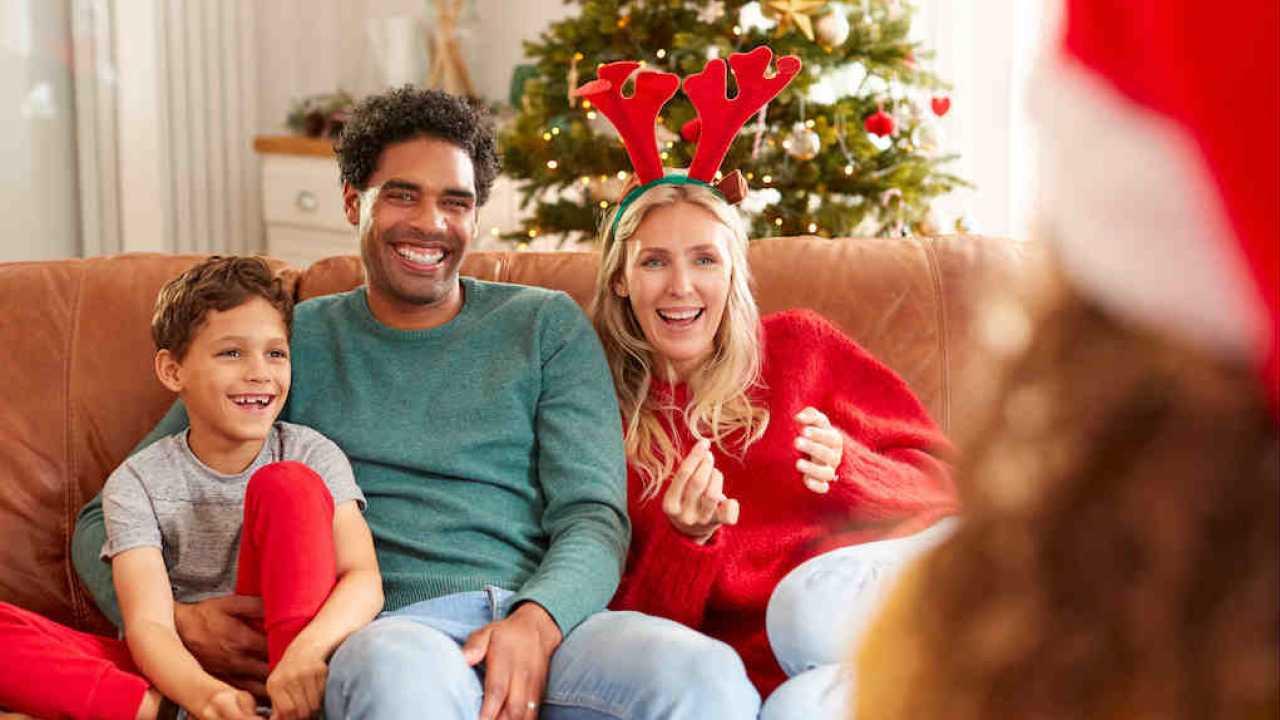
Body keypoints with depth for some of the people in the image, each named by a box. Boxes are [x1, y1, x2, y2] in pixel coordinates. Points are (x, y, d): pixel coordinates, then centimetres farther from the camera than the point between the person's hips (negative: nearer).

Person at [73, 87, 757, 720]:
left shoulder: (547, 327, 18)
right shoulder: (294, 342, 16)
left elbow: (593, 515, 7)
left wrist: (535, 621, -16)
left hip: (548, 618, 2)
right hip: (389, 629, -2)